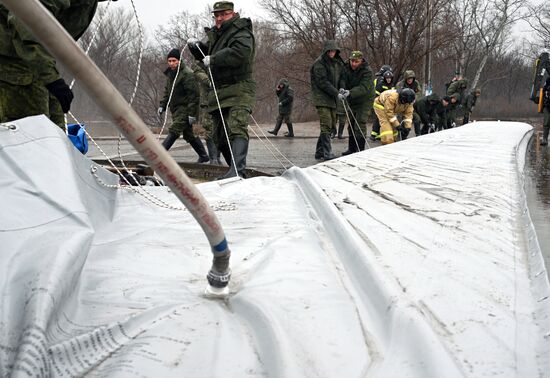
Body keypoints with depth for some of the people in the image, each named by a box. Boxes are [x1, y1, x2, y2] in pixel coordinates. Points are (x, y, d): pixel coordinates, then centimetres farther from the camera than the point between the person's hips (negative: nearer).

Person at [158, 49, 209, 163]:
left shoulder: (187, 74, -15)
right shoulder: (170, 73, 13)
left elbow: (194, 95, -19)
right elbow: (167, 91, 24)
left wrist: (192, 113, -22)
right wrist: (162, 105, 12)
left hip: (185, 109, -10)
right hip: (176, 109, 10)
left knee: (173, 132, -16)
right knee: (188, 134, 15)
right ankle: (203, 156, 26)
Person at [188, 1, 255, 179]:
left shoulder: (241, 33, -7)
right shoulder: (216, 34, 21)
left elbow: (240, 52, -28)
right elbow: (206, 54, 33)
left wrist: (213, 59, -23)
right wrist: (196, 46, 11)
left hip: (239, 90, -9)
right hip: (218, 92, 9)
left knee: (237, 129, -25)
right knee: (220, 136, 12)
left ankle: (237, 170, -38)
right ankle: (236, 172, 23)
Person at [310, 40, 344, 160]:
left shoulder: (338, 63, 15)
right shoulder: (319, 63, -9)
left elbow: (341, 79, 19)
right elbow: (322, 82, -17)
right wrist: (337, 93, -21)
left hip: (332, 99, 8)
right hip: (322, 99, -8)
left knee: (332, 125, 9)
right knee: (326, 126, -13)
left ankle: (319, 152, 18)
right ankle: (327, 153, -14)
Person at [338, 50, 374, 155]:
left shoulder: (367, 71, -22)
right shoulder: (346, 68, -5)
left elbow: (364, 88, -33)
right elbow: (342, 80, -15)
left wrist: (350, 93, -46)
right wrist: (342, 89, -38)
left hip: (364, 101, -6)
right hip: (351, 101, 6)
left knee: (360, 124, -14)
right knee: (351, 124, 13)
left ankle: (360, 150, -9)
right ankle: (351, 149, 24)